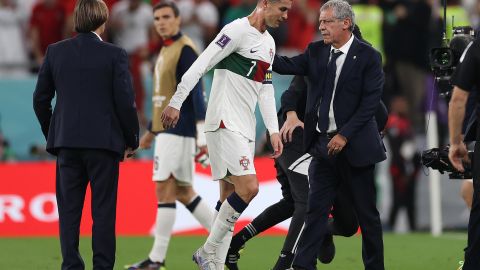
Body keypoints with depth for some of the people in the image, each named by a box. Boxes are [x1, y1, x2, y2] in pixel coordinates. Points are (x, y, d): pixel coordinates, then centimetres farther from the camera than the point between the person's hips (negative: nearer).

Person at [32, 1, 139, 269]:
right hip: (103, 142, -3)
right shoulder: (115, 55, -6)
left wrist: (51, 133, 20)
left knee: (69, 210, 6)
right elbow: (125, 102, -7)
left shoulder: (55, 52, 4)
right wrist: (132, 140, 5)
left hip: (66, 142, 3)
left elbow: (41, 98, 7)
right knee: (103, 210, 2)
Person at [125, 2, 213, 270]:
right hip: (168, 130, 10)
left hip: (178, 131, -10)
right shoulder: (166, 50, 17)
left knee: (165, 189, -10)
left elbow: (196, 93, -18)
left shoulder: (185, 50, -11)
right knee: (182, 191, 11)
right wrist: (152, 131, 29)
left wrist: (203, 135, -23)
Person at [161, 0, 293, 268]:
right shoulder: (238, 30, -11)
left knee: (230, 196, 6)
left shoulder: (269, 43, 16)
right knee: (249, 187, -17)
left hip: (244, 129, 9)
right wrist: (175, 103, -19)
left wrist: (274, 130, 13)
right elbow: (201, 65, -15)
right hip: (224, 123, -9)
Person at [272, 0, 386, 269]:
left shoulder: (368, 56, -8)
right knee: (316, 209, 2)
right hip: (323, 145, 4)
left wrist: (345, 135, -18)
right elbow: (289, 66, -3)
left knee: (367, 213, 5)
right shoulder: (317, 51, 8)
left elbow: (371, 102, -12)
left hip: (354, 145, -4)